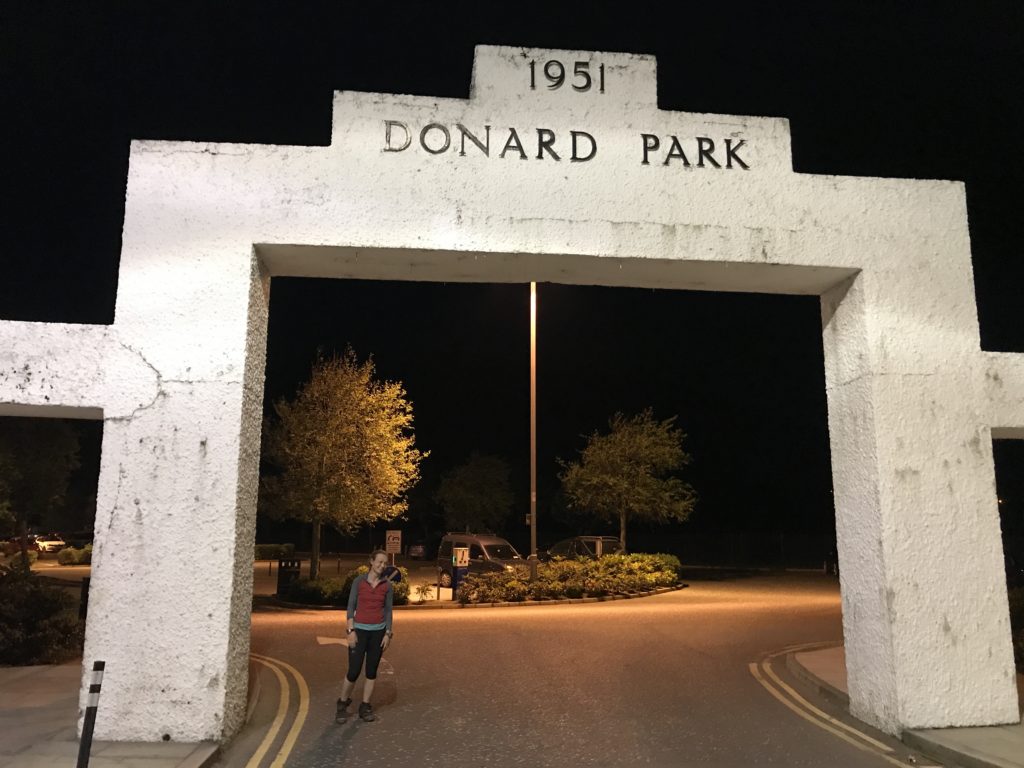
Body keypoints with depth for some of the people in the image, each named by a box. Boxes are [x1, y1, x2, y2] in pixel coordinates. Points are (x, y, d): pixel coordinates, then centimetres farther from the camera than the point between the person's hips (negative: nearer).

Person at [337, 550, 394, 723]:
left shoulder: (387, 585, 1)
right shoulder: (359, 581, -5)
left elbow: (388, 610, 4)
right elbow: (351, 606, -4)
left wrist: (388, 634, -1)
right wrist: (350, 630, -10)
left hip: (378, 631, 2)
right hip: (360, 630, -2)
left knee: (372, 670, 6)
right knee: (354, 671, -4)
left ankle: (365, 707, 18)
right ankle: (343, 703, 18)